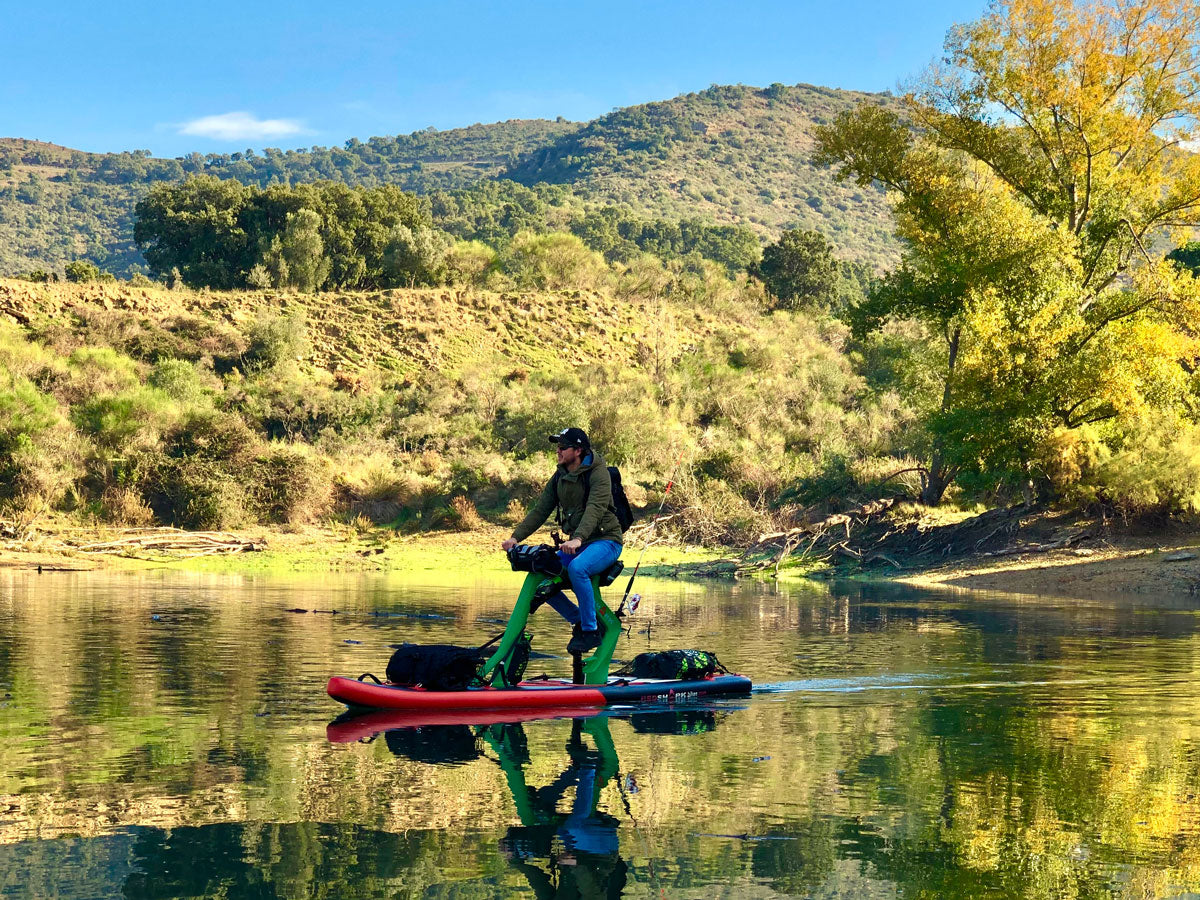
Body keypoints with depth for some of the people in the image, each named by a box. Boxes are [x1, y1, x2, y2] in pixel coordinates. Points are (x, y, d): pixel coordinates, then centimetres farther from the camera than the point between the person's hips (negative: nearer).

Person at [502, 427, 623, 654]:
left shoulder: (598, 474, -14)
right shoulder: (559, 478, 10)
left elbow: (595, 509, -29)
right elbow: (540, 510, 7)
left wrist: (578, 539, -44)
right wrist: (516, 537, -7)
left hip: (605, 540, -7)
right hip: (576, 544, 8)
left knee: (577, 568, -37)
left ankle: (591, 630, -22)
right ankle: (578, 620, 7)